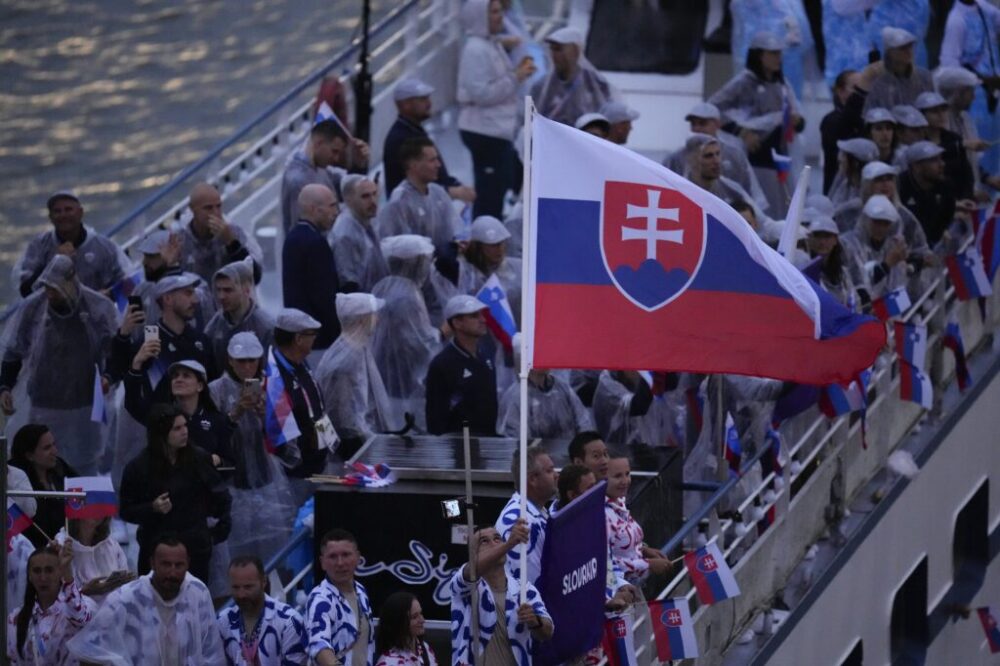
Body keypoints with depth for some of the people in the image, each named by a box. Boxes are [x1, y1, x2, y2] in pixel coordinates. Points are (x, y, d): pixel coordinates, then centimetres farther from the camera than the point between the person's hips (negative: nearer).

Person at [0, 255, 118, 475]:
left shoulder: (98, 307, -10)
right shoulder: (32, 306, -7)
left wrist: (107, 376, -16)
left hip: (83, 407, 0)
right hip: (43, 406, 0)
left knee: (85, 469, 9)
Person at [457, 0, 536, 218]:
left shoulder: (491, 45, 15)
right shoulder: (475, 50, -15)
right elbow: (481, 93, -21)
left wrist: (518, 73, 4)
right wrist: (515, 77, -19)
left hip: (499, 129, 10)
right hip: (484, 132, -10)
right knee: (489, 194, -7)